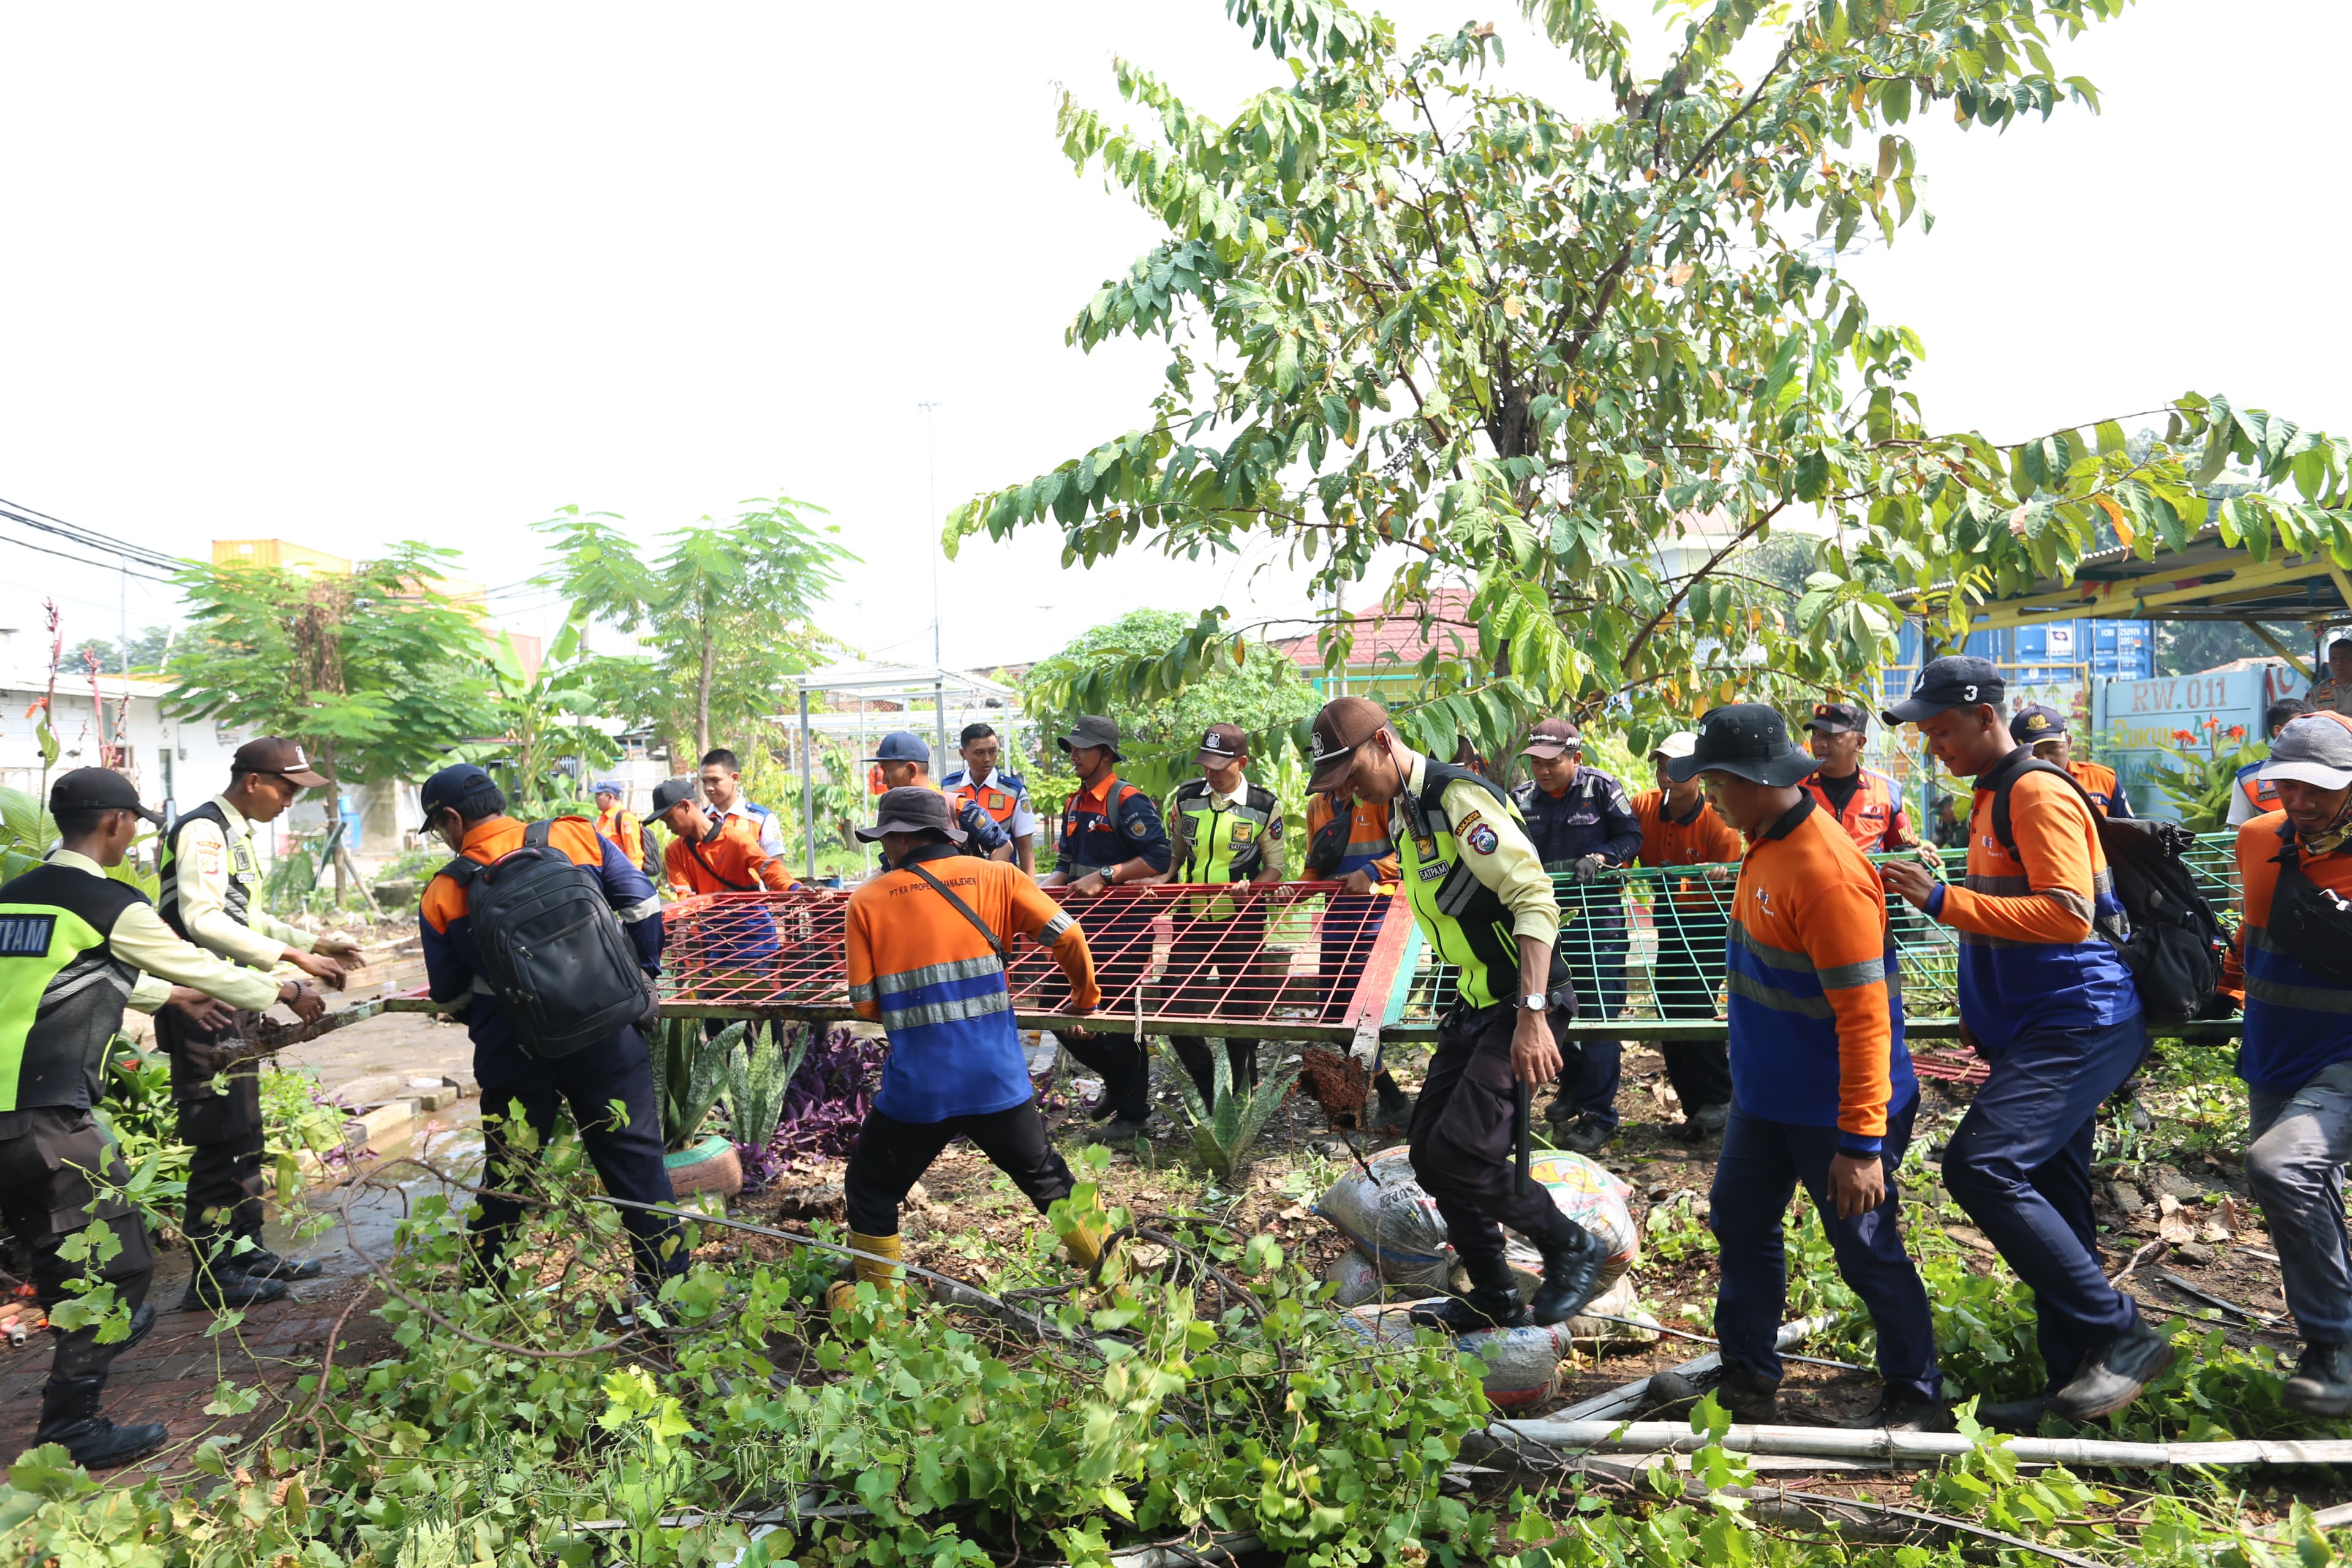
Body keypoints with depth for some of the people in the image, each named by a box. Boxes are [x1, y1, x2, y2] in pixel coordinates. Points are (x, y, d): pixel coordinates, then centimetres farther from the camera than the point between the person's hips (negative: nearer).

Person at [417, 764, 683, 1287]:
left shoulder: (442, 896, -1)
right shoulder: (576, 836, -2)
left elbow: (450, 996, 7)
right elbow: (643, 906, -4)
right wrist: (643, 975, 9)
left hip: (513, 1054, 1)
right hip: (606, 1039, 0)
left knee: (504, 1175, 19)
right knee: (636, 1159, 7)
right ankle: (668, 1286, 11)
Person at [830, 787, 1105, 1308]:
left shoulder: (867, 900, 0)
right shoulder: (996, 877, 3)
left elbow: (865, 1004, -1)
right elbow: (1067, 936, -4)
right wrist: (1086, 994, 15)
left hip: (916, 1088, -2)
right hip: (999, 1079, 2)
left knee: (869, 1191, 23)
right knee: (1043, 1175, 25)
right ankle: (1097, 1259, 36)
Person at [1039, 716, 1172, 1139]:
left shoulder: (1128, 801, -12)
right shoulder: (1074, 804, 14)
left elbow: (1159, 858, -20)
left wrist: (1105, 875, -22)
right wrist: (1040, 890, 2)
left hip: (1124, 923, -8)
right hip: (1084, 921, 8)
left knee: (1116, 1013, -4)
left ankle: (1133, 1111, 14)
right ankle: (1116, 1079, 31)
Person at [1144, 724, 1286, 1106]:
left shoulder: (1265, 805, -6)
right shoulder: (1185, 798, 3)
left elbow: (1274, 867, -2)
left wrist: (1247, 892, -19)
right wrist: (1161, 880, -5)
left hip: (1241, 921, -3)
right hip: (1191, 917, 3)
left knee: (1240, 1011, 5)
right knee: (1175, 1010, 0)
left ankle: (1242, 1099, 26)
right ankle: (1207, 1095, 20)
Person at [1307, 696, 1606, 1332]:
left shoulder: (1458, 795, -18)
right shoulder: (1402, 810, 12)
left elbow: (1535, 899, -24)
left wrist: (1532, 1016, -30)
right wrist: (1465, 1000, 19)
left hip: (1523, 1004, -10)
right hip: (1477, 1000, 10)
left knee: (1460, 1151, -15)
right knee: (1429, 1148, 9)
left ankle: (1572, 1248, 10)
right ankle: (1493, 1298, 25)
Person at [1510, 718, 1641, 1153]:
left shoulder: (1601, 787, -8)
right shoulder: (1521, 799, 4)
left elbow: (1631, 837, -3)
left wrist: (1600, 858, -19)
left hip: (1599, 918, -5)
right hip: (1547, 916, 5)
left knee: (1599, 1014, -3)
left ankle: (1597, 1114, 6)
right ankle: (1573, 1087, 36)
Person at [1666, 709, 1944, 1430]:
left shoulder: (1827, 873, -28)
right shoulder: (1768, 845, 2)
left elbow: (1865, 1018, -28)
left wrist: (1862, 1145, -26)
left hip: (1835, 1112, -9)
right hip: (1767, 1095, 10)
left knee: (1868, 1255, 7)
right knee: (1740, 1223, 16)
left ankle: (1918, 1401, 28)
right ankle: (1748, 1382, 32)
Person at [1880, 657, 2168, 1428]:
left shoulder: (2039, 793, -12)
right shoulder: (1992, 799, 17)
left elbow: (2070, 915, -22)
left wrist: (1944, 900, -24)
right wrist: (1981, 1011, 20)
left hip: (2079, 1025, -10)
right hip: (2039, 1031, 10)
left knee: (1980, 1166, -20)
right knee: (2049, 1204, 11)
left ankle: (2122, 1335, -9)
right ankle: (2076, 1381, 19)